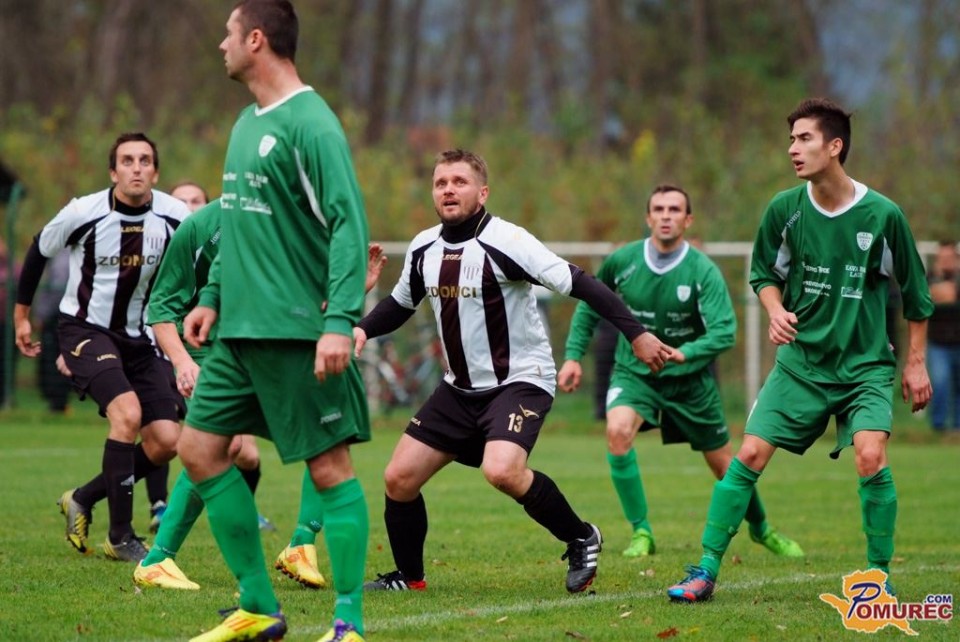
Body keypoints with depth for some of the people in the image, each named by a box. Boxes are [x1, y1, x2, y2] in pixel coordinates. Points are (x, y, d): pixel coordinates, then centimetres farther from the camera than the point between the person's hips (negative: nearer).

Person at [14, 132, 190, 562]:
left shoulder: (175, 218, -11)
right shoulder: (83, 213, -16)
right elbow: (39, 251, 3)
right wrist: (22, 314, 11)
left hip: (139, 338, 4)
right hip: (85, 329, -4)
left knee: (166, 441, -5)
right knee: (127, 413, -27)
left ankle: (82, 501, 18)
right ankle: (120, 537, -16)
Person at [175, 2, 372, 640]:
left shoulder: (311, 125, -13)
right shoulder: (247, 124, 15)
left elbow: (349, 225, -19)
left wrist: (340, 321, -25)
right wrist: (213, 297, 20)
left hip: (297, 333, -10)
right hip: (240, 329, 10)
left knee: (330, 466, -5)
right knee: (200, 448, 8)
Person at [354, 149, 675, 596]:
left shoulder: (505, 242, -18)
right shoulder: (424, 248, 4)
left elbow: (577, 284, -20)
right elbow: (400, 303, 22)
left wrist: (635, 333, -25)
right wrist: (362, 330, 2)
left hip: (520, 380, -7)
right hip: (460, 387, 7)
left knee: (501, 470, -31)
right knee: (399, 478, 0)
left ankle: (580, 540, -8)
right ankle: (408, 577, 23)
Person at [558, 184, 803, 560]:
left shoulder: (703, 271, -17)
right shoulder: (622, 261, -10)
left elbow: (725, 331, -26)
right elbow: (589, 306, 8)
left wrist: (684, 353, -42)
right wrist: (573, 355, 0)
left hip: (690, 377, -1)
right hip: (633, 371, 1)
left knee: (724, 463, 8)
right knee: (618, 430, -30)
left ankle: (760, 528, 39)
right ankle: (641, 532, -18)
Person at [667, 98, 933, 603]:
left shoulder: (882, 215, -11)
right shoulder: (784, 209, -5)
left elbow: (914, 292, 1)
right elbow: (763, 272, 12)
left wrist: (915, 362, 3)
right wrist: (776, 311, -8)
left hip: (866, 364, -3)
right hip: (801, 361, 3)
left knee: (871, 458, -22)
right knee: (750, 454, -7)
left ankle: (879, 578, -4)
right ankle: (705, 571, 1)